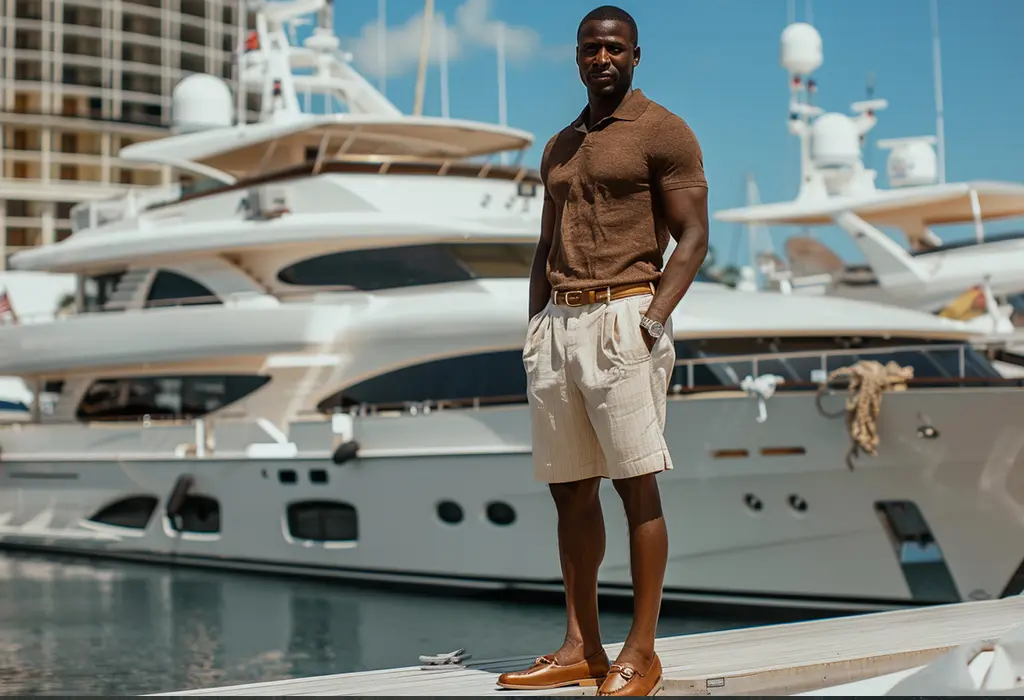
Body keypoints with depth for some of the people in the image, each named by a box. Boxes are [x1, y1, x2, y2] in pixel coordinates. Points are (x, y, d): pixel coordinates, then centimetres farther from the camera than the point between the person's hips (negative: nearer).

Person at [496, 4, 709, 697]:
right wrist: (535, 328, 11)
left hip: (621, 315, -7)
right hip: (558, 322, 7)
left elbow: (693, 238, -5)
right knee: (569, 488, 7)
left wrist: (654, 318, -16)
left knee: (636, 483, -6)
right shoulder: (559, 147, 21)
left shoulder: (663, 131, 1)